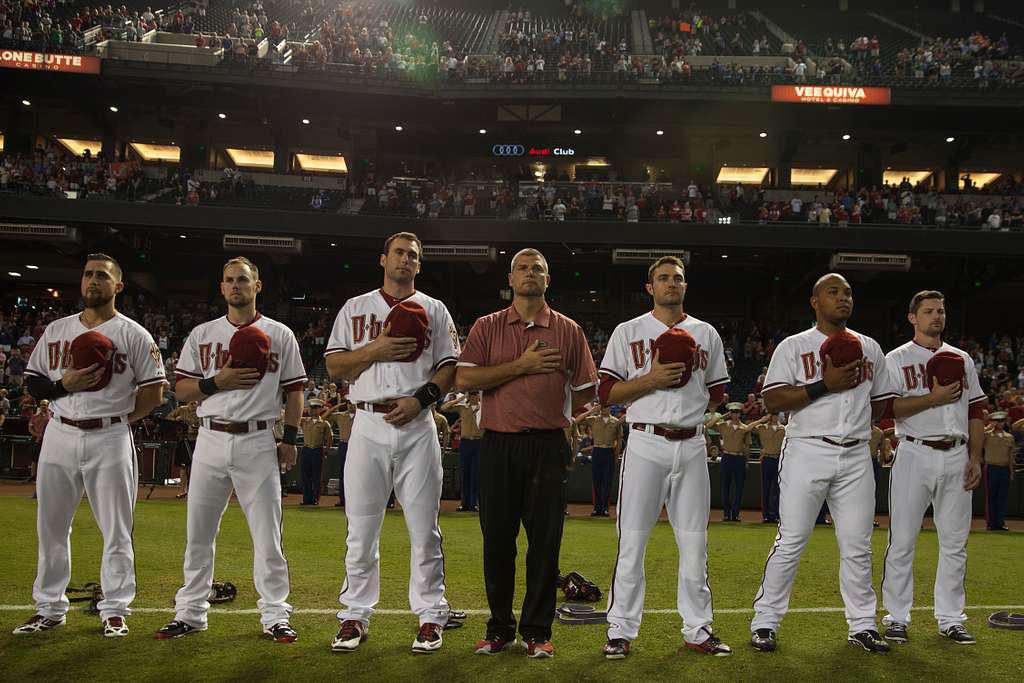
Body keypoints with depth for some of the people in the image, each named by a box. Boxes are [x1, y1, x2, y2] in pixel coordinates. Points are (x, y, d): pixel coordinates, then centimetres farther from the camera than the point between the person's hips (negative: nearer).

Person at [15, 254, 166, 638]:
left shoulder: (134, 335, 0)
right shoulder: (56, 330, 11)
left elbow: (153, 394, 0)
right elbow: (32, 383, 11)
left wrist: (116, 418, -1)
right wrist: (64, 385, -8)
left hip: (110, 440, -4)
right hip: (59, 436, 4)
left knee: (116, 530, 1)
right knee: (51, 527, 9)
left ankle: (115, 610, 11)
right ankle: (50, 609, 21)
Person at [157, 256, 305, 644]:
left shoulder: (280, 335, 6)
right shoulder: (201, 334, 11)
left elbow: (294, 391, 6)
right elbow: (181, 389, 8)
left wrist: (290, 439, -1)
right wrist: (216, 382, -10)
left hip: (258, 441, -2)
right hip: (211, 440, 2)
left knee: (267, 533, -1)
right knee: (198, 531, 7)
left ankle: (275, 615, 8)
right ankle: (190, 612, 19)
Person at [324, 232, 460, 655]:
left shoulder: (434, 310, 12)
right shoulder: (354, 309, 13)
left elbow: (450, 367, 5)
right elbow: (334, 367, 6)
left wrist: (420, 398, -11)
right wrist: (374, 350, -10)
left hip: (417, 426, 0)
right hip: (368, 425, 1)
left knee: (424, 527, 0)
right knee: (361, 528, 3)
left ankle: (430, 616, 9)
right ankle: (355, 616, 13)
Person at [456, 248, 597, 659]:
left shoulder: (568, 331, 8)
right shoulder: (487, 327, 8)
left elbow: (585, 392, 11)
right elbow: (465, 380, -6)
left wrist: (547, 415, 5)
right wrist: (522, 366, -9)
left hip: (547, 447, 0)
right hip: (498, 446, 0)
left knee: (545, 540, 1)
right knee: (497, 539, 6)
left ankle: (537, 631, 13)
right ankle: (499, 628, 19)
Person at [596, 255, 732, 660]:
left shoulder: (706, 334, 15)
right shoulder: (628, 332, 6)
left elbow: (718, 393, 18)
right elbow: (606, 393, 0)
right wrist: (651, 379, -13)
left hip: (692, 446, 3)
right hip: (646, 443, -3)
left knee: (694, 543, 7)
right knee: (632, 542, -2)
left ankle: (697, 631, 16)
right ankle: (620, 631, 7)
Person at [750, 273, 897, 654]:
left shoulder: (869, 348, 15)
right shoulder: (793, 346, 1)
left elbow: (881, 402, 22)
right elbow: (772, 401, -9)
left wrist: (855, 422, 4)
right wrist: (824, 385, -15)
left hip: (856, 455, 4)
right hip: (807, 451, -4)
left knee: (857, 546, 7)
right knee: (790, 541, -3)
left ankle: (862, 625, 18)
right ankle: (764, 622, 6)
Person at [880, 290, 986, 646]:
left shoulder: (962, 359, 15)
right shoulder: (897, 359, 2)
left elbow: (975, 413, 14)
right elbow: (887, 409, -10)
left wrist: (975, 458, 6)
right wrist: (934, 398, -17)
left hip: (956, 456, 4)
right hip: (915, 454, -4)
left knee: (955, 542, 6)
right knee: (902, 540, -2)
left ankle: (950, 618, 16)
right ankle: (896, 617, 7)